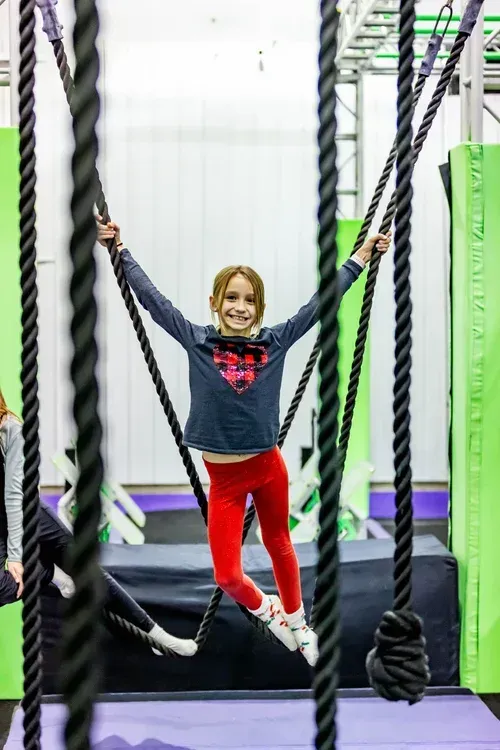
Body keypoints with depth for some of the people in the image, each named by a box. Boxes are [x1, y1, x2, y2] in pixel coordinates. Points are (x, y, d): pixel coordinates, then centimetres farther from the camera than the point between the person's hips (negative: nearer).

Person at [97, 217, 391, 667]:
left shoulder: (275, 342, -4)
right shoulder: (197, 341, -7)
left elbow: (320, 303, 2)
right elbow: (152, 298, -4)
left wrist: (361, 258, 7)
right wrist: (119, 249, -3)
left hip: (268, 466, 1)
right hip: (224, 477, -1)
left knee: (279, 546, 22)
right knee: (227, 575, 1)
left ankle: (296, 620, 45)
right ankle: (266, 610, 34)